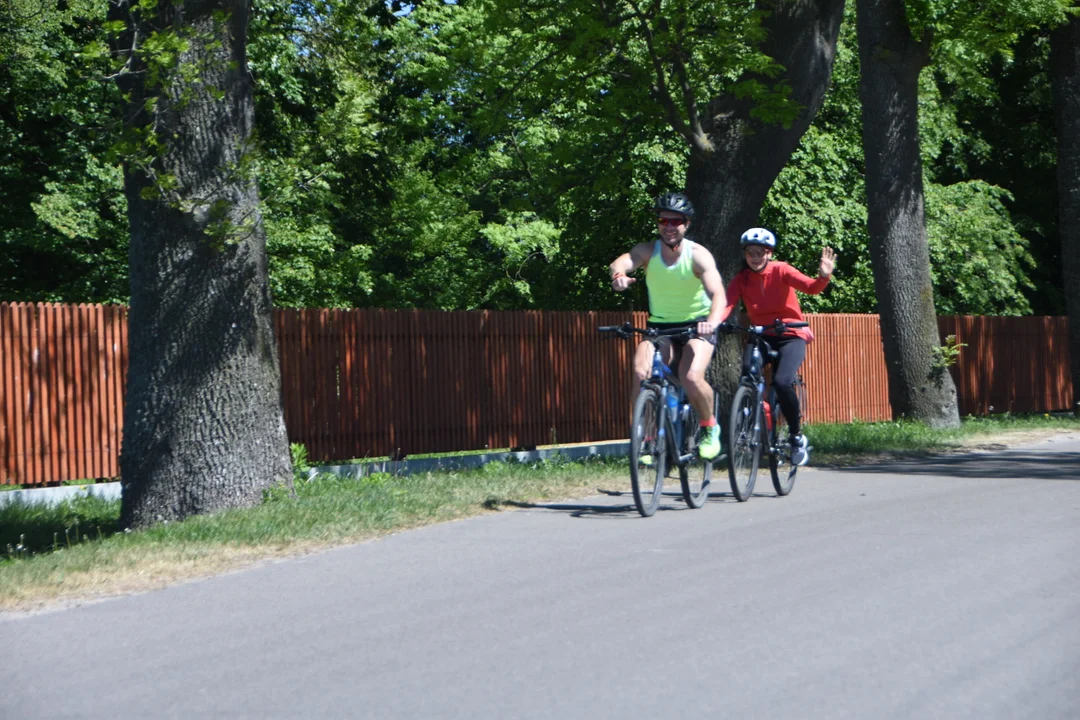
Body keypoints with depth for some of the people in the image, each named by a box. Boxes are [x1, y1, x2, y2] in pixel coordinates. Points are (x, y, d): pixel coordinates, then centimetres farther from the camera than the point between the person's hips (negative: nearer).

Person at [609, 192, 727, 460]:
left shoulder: (697, 255, -17)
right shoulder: (647, 251, -10)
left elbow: (717, 292, -31)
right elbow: (622, 262, -31)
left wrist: (713, 321, -52)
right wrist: (619, 275, -57)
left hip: (697, 326, -2)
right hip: (659, 326, 2)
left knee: (691, 377, -27)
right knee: (642, 372, -25)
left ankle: (709, 427, 3)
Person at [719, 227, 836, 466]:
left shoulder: (780, 271, -10)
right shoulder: (741, 279, -3)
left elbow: (810, 287, -25)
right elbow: (727, 304, -18)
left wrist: (823, 277, -48)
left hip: (791, 335, -3)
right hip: (761, 337, 3)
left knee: (782, 382, -27)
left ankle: (797, 437, -6)